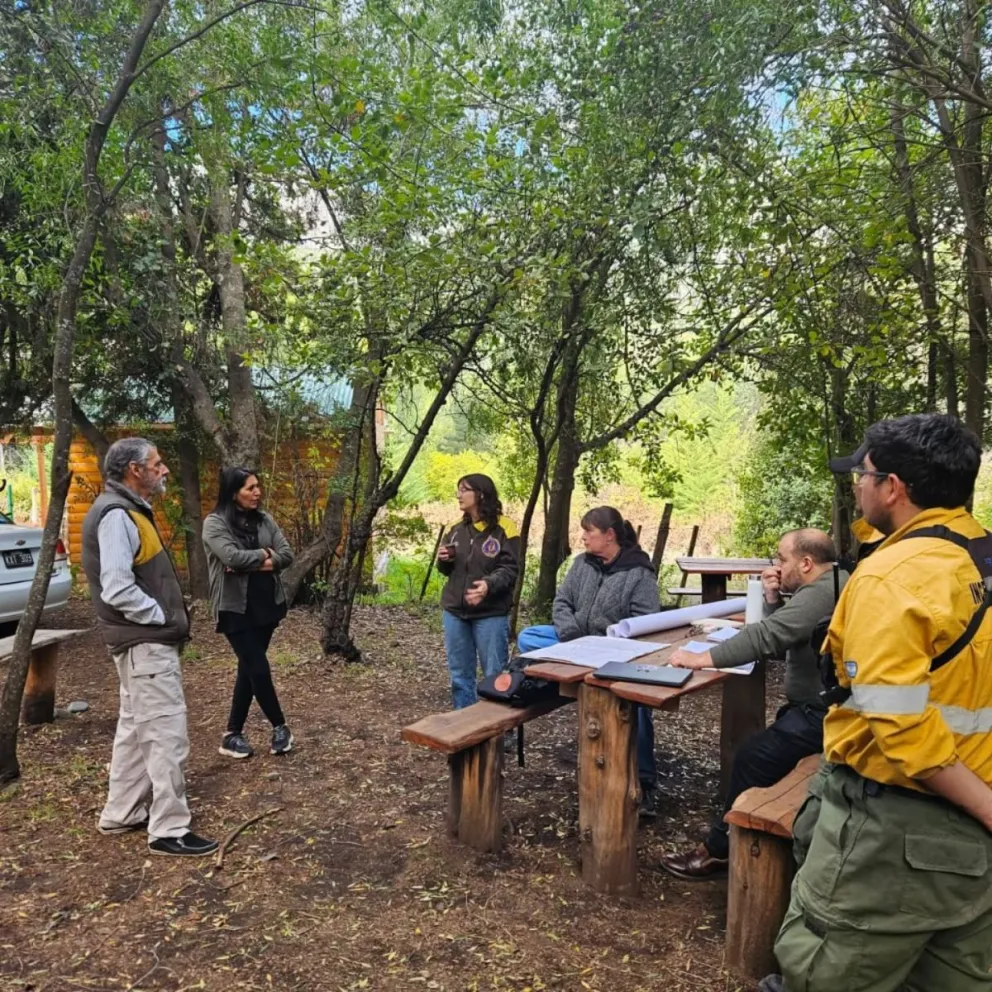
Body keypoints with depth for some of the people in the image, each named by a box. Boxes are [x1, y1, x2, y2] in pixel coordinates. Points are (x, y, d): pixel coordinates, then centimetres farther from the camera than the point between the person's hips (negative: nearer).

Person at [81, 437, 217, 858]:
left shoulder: (127, 510, 13)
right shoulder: (117, 515, -20)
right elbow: (118, 590, -28)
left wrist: (167, 619, 8)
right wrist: (163, 619, -16)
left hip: (145, 640, 11)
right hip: (147, 643, -11)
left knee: (135, 728, 18)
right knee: (167, 734, -5)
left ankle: (121, 814, 31)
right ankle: (169, 830, 4)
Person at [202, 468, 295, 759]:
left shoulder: (264, 519, 6)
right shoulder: (215, 523, -10)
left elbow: (287, 555, -1)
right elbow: (232, 556, -24)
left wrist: (251, 563, -14)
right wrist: (264, 554, -8)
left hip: (267, 604, 6)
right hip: (236, 608, -6)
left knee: (249, 669, 11)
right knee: (258, 669, -6)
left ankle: (233, 733, 22)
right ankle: (280, 728, 14)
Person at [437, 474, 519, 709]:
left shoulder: (504, 529, -9)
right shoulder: (456, 529, 10)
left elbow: (509, 569, -15)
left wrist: (489, 585, -33)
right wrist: (444, 560, -3)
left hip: (490, 614, -6)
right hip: (454, 612, 6)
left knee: (495, 675, 3)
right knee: (460, 674, 14)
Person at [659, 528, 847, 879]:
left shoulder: (822, 592, -19)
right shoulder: (826, 587, 15)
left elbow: (767, 636, -26)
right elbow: (781, 646, 16)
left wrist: (702, 659, -23)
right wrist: (772, 599, 2)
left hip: (823, 714, -10)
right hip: (819, 706, 11)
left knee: (752, 759, -11)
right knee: (758, 754, 6)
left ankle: (719, 850, 1)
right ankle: (725, 841, 10)